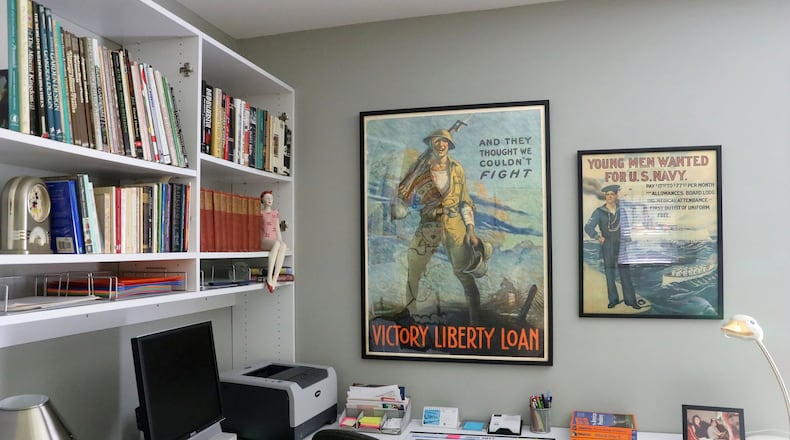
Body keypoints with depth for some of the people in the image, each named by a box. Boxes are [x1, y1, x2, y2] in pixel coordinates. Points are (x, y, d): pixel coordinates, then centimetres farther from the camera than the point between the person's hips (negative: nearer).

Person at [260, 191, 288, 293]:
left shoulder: (276, 213, 21)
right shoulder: (259, 213, 9)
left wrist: (282, 242, 6)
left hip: (274, 241, 3)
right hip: (264, 241, -3)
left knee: (283, 246, -36)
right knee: (276, 243, -41)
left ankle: (274, 279, -41)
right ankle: (269, 277, -43)